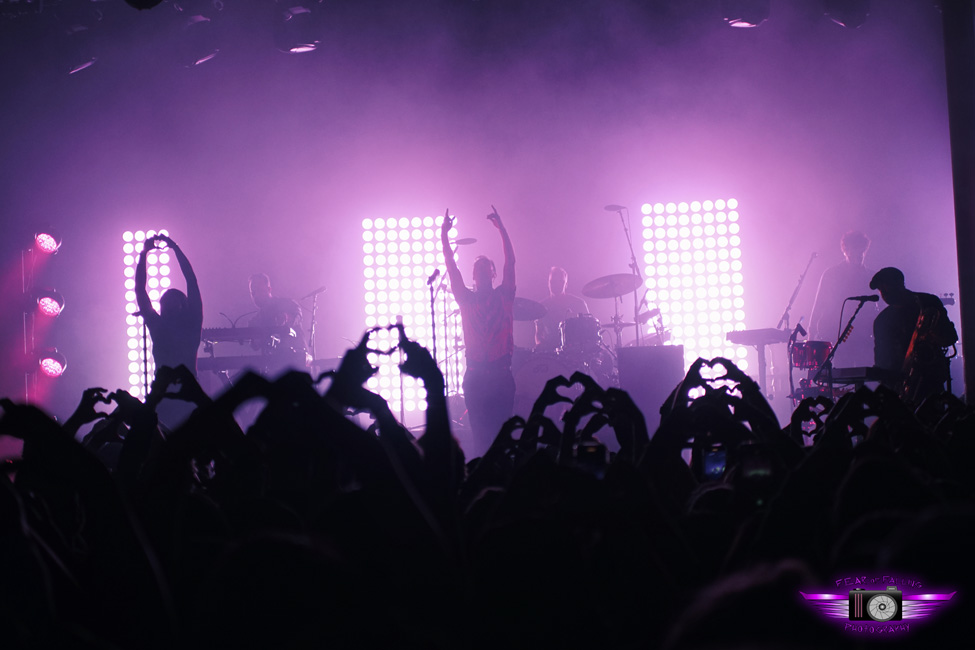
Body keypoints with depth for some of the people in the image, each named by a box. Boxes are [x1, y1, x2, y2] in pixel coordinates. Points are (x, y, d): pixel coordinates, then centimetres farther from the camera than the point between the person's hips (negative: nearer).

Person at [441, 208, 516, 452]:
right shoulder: (466, 299, 7)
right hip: (475, 374, 1)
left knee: (502, 429, -1)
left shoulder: (504, 296, 5)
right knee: (479, 432, 0)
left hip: (501, 373, -1)